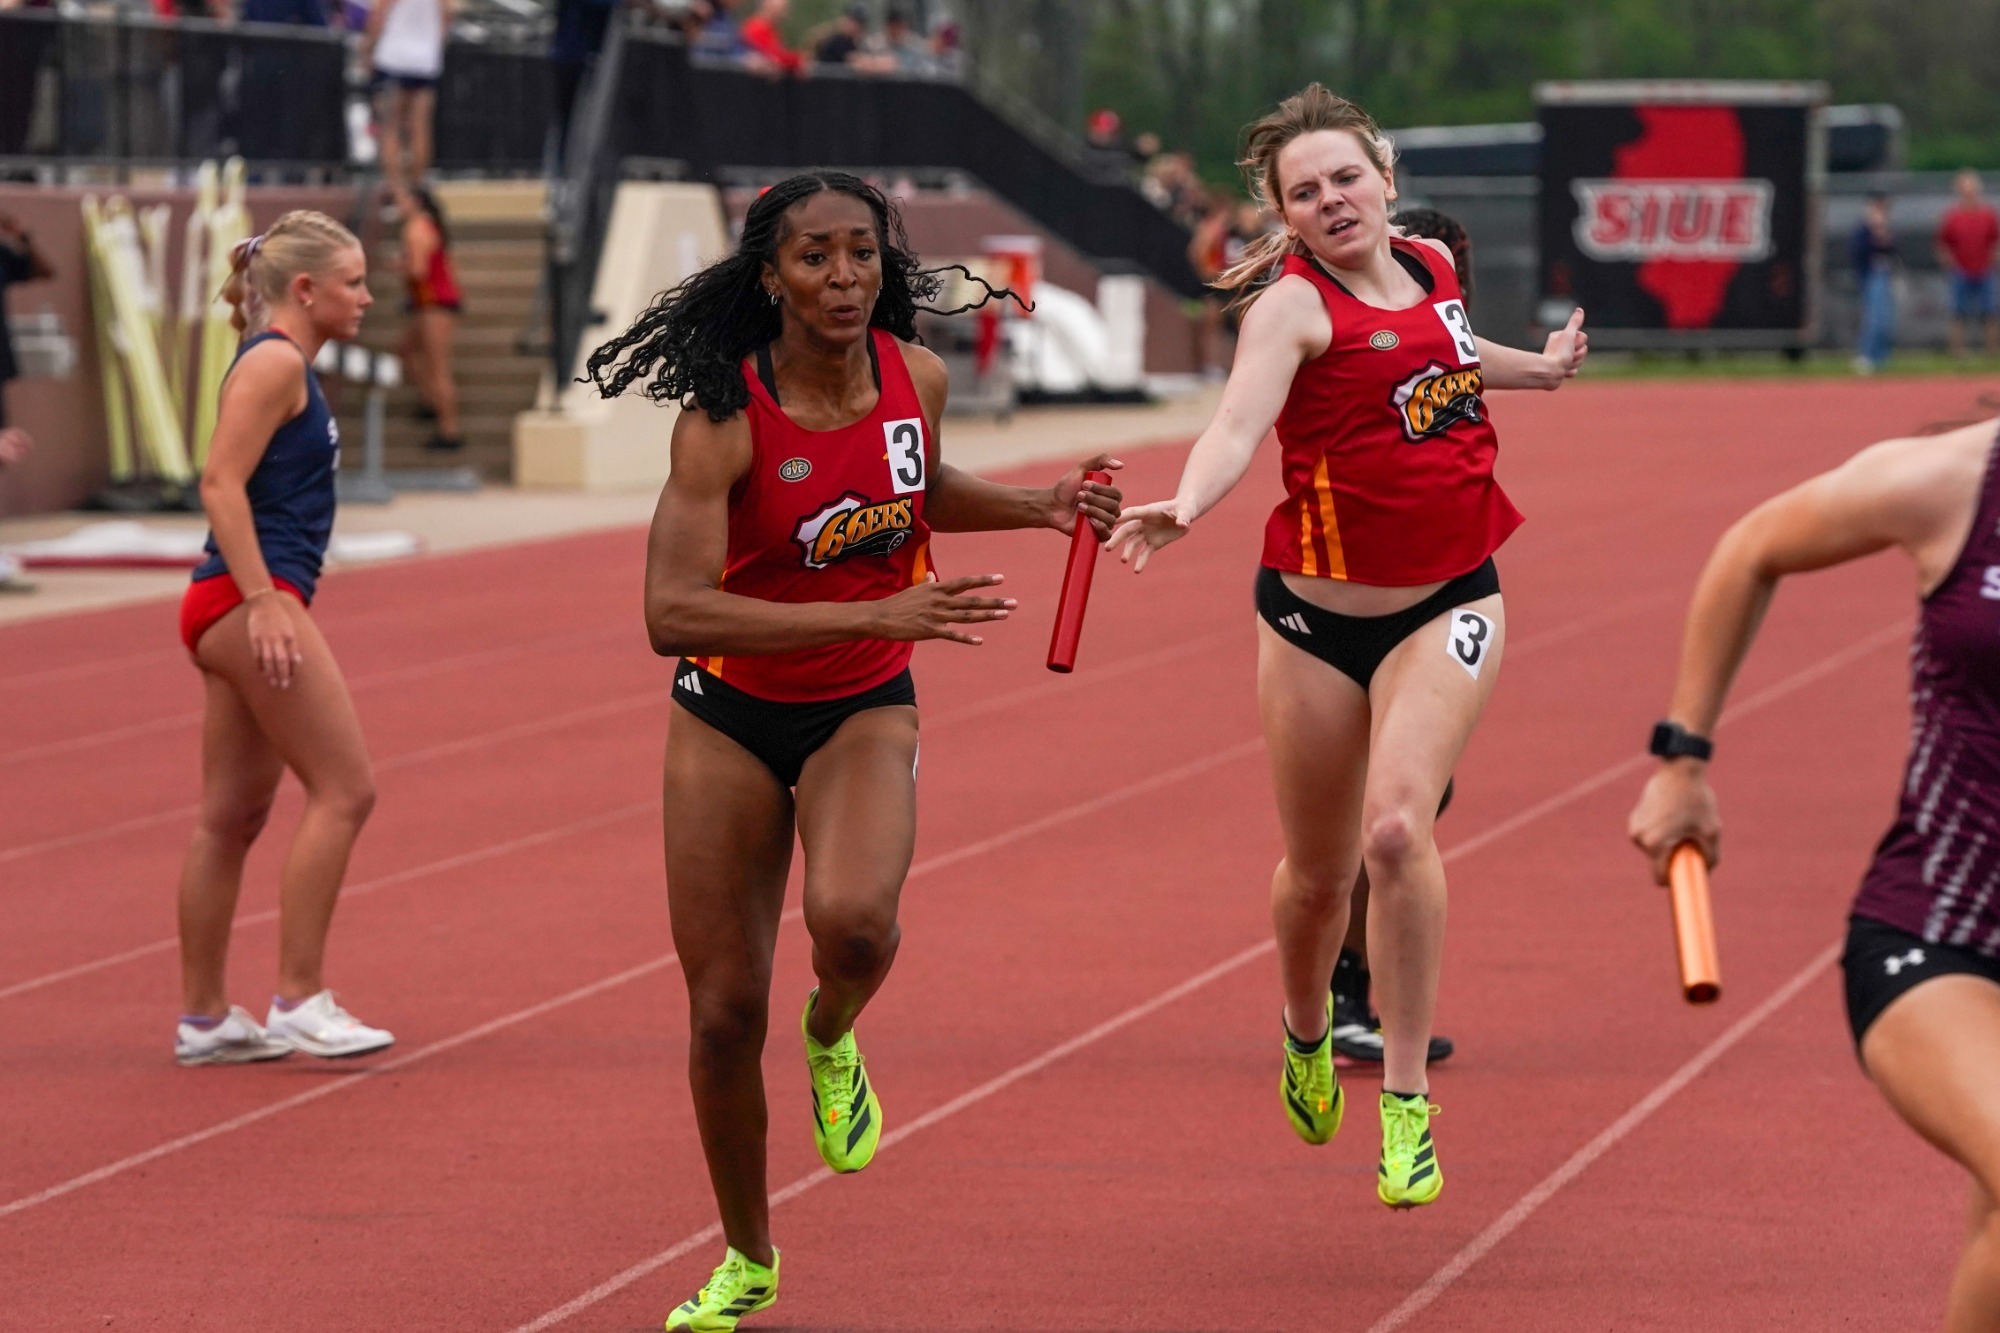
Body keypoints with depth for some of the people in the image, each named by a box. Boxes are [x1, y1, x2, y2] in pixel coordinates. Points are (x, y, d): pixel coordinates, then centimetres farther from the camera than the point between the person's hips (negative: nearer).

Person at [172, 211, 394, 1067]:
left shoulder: (283, 367, 19)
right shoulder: (275, 363, -10)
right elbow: (221, 484, -18)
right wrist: (264, 601, -24)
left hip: (247, 609, 10)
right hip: (251, 601, -10)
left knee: (233, 817, 10)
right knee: (344, 789, -8)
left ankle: (204, 1018, 13)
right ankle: (299, 1000, -7)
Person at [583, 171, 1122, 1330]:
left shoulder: (916, 376, -7)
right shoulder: (722, 417, -21)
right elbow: (675, 613, -32)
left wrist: (1042, 505, 2)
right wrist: (877, 614, -36)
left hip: (863, 711, 2)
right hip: (729, 717, -1)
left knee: (853, 919, -30)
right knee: (725, 1011, 3)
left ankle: (832, 1037, 7)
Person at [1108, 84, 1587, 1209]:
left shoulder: (1434, 266, 4)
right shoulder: (1293, 303, -13)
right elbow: (1240, 421, -33)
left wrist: (1538, 368, 33)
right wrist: (1183, 508, -50)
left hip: (1447, 607, 2)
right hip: (1318, 617, -2)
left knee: (1397, 825, -21)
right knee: (1318, 873, 10)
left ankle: (1407, 1103, -13)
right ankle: (1307, 1032, 44)